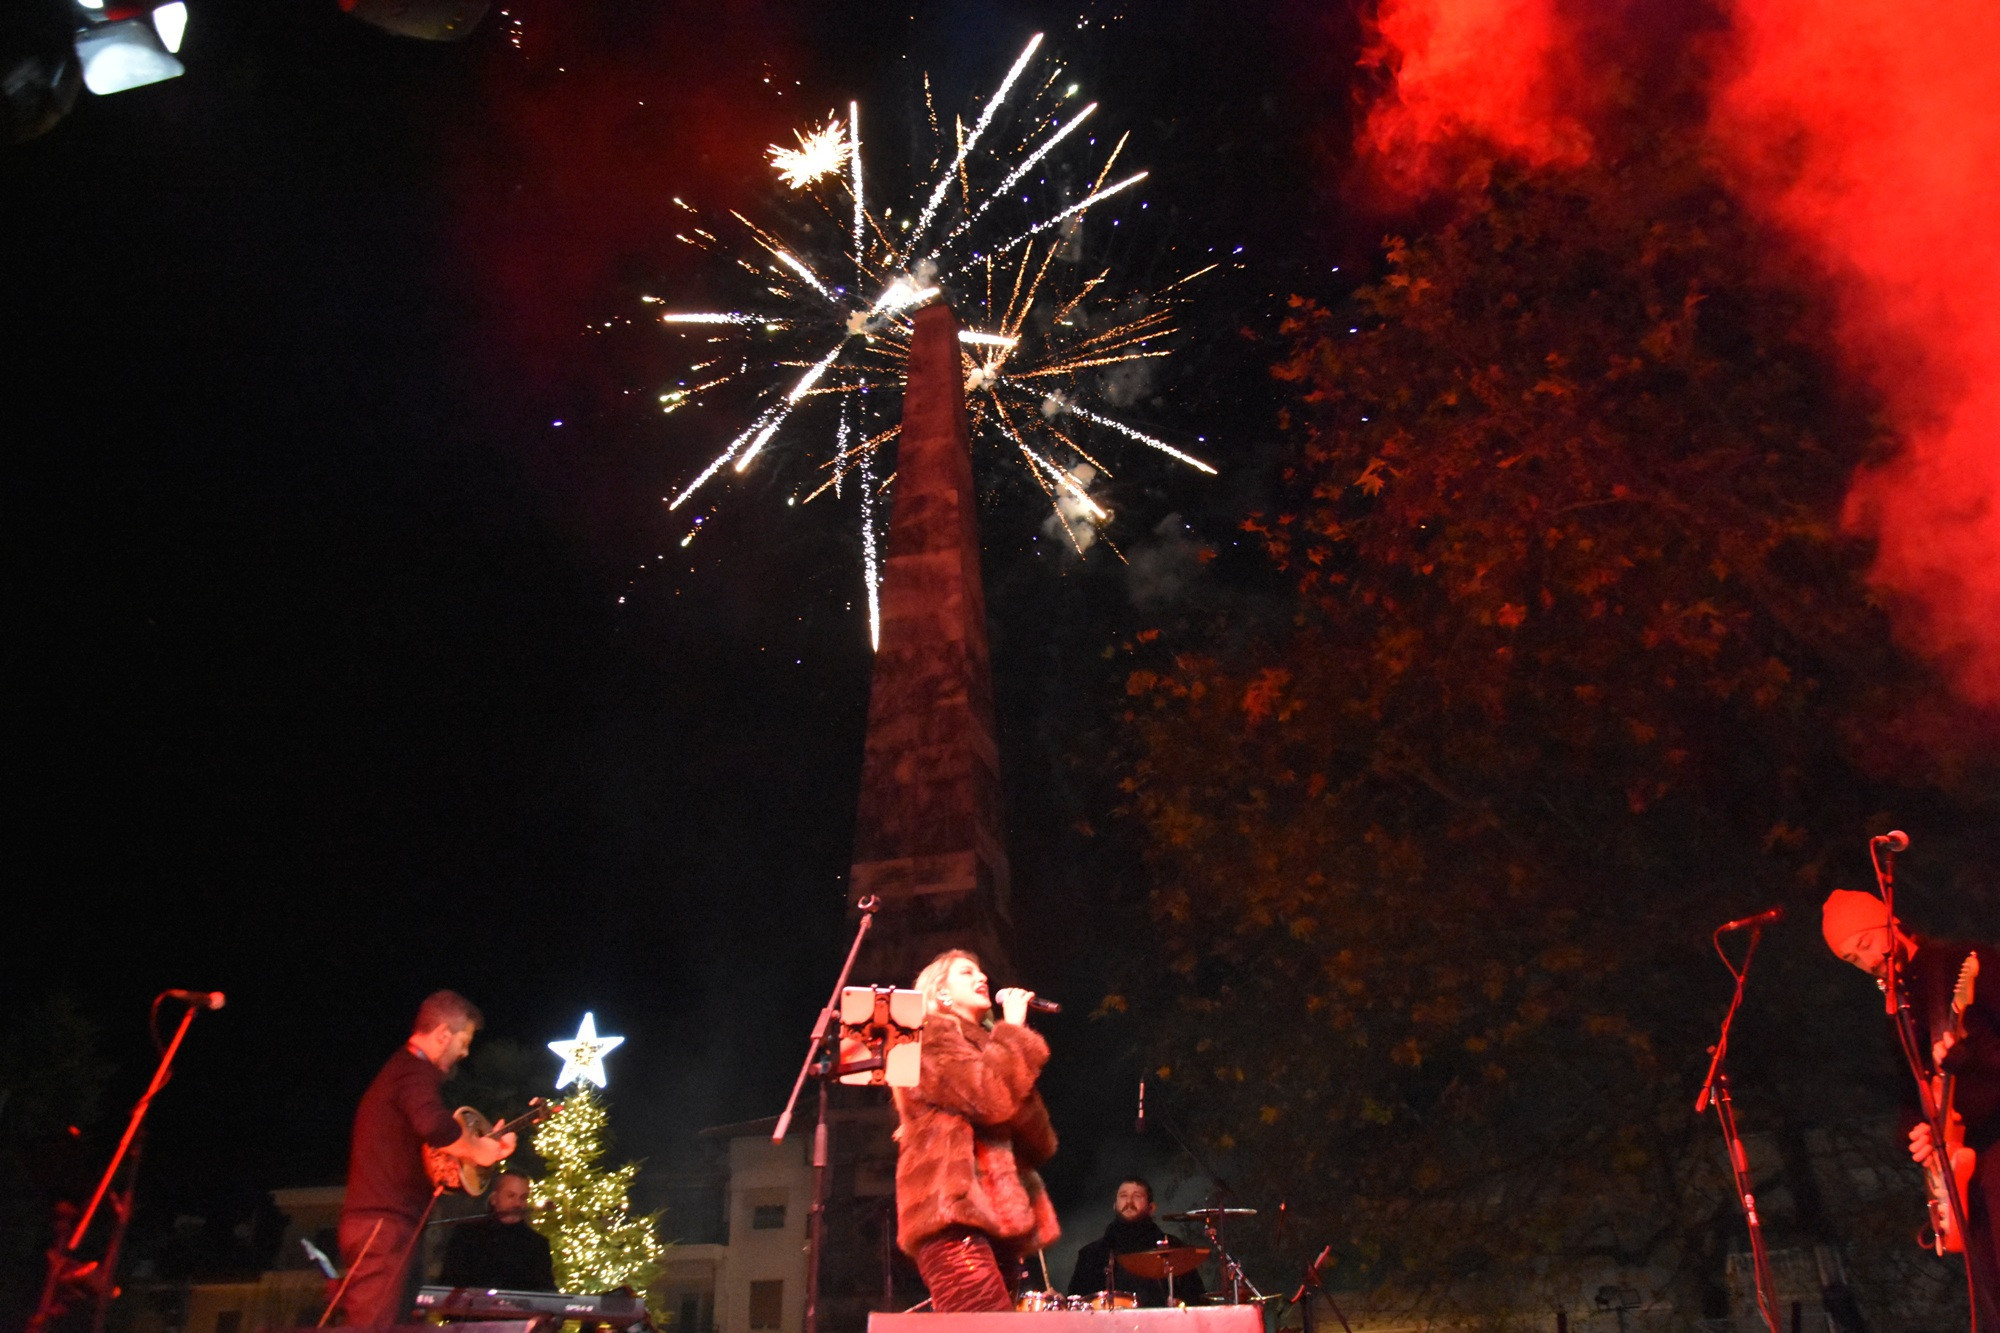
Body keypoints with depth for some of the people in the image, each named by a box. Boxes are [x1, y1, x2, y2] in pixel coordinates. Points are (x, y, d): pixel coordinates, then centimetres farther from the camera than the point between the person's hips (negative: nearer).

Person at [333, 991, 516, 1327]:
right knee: (375, 1324, -12)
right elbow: (434, 1125, -32)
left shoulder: (398, 1069, 23)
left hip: (373, 1221, 10)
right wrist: (477, 1150, -16)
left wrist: (485, 1143, 20)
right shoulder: (415, 1072, -10)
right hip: (385, 1225, -10)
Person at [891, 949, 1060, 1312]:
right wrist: (1014, 1030, 2)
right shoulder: (932, 1036, 5)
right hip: (956, 1215, -8)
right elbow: (994, 1097, -14)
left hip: (995, 1218, 8)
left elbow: (1041, 1145, 17)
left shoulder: (984, 1048, 29)